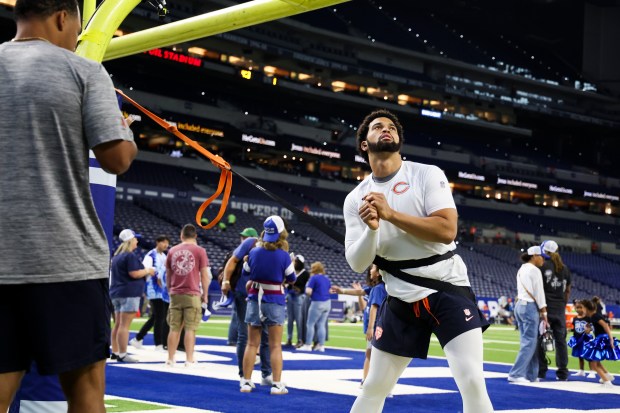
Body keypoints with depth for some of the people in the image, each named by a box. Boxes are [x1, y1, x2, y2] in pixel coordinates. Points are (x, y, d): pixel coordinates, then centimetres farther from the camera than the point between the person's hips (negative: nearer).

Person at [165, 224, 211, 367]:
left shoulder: (172, 251, 9)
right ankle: (189, 360, -2)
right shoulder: (199, 251, -1)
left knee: (174, 328, 9)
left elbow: (168, 275, 14)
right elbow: (205, 275, -3)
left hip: (175, 295, 3)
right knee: (190, 328, -2)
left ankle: (170, 359, 11)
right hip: (192, 295, -3)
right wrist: (205, 294, 6)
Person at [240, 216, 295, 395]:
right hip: (274, 301, -2)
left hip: (255, 299, 3)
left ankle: (246, 382, 10)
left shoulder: (254, 253, -3)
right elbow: (291, 279, 0)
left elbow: (246, 272, 10)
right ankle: (277, 384, 1)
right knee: (275, 346, 3)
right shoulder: (283, 256, -11)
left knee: (252, 344, 8)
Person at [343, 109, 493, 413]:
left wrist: (390, 214, -22)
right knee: (374, 387, 10)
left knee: (472, 383, -15)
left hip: (448, 288, -3)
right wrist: (371, 229, -21)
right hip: (401, 299, 3)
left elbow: (447, 230, -18)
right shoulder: (356, 199, 3)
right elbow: (357, 264, -1)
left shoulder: (427, 174, -5)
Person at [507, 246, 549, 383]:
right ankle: (516, 374, -12)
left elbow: (524, 289, 13)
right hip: (530, 307, -9)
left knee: (526, 341, 8)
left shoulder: (521, 270, 16)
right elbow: (539, 293, -10)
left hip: (520, 305, 9)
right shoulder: (534, 270, -9)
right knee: (530, 342, -7)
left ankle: (530, 375, 9)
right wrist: (543, 312, -6)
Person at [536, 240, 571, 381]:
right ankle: (562, 373, 9)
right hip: (560, 309, 5)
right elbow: (567, 291, 13)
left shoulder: (542, 266, -7)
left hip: (545, 307, -4)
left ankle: (541, 371, 2)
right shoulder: (565, 269, 9)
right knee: (561, 340, 8)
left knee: (540, 339, 2)